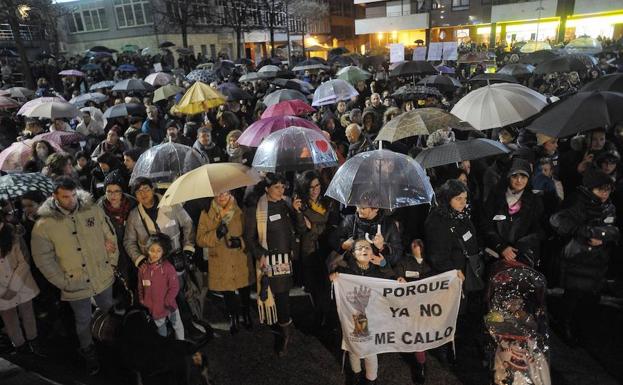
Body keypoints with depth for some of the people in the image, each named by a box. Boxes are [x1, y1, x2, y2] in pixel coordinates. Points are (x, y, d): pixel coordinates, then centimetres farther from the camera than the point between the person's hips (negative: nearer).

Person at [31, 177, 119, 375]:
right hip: (75, 285, -2)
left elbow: (110, 236, -1)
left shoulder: (93, 210, -11)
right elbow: (43, 259, -7)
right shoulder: (44, 225, -15)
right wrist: (62, 282, -10)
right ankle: (88, 352, 45)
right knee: (83, 321, 18)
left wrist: (112, 262, -1)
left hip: (103, 277, 2)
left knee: (108, 311, 25)